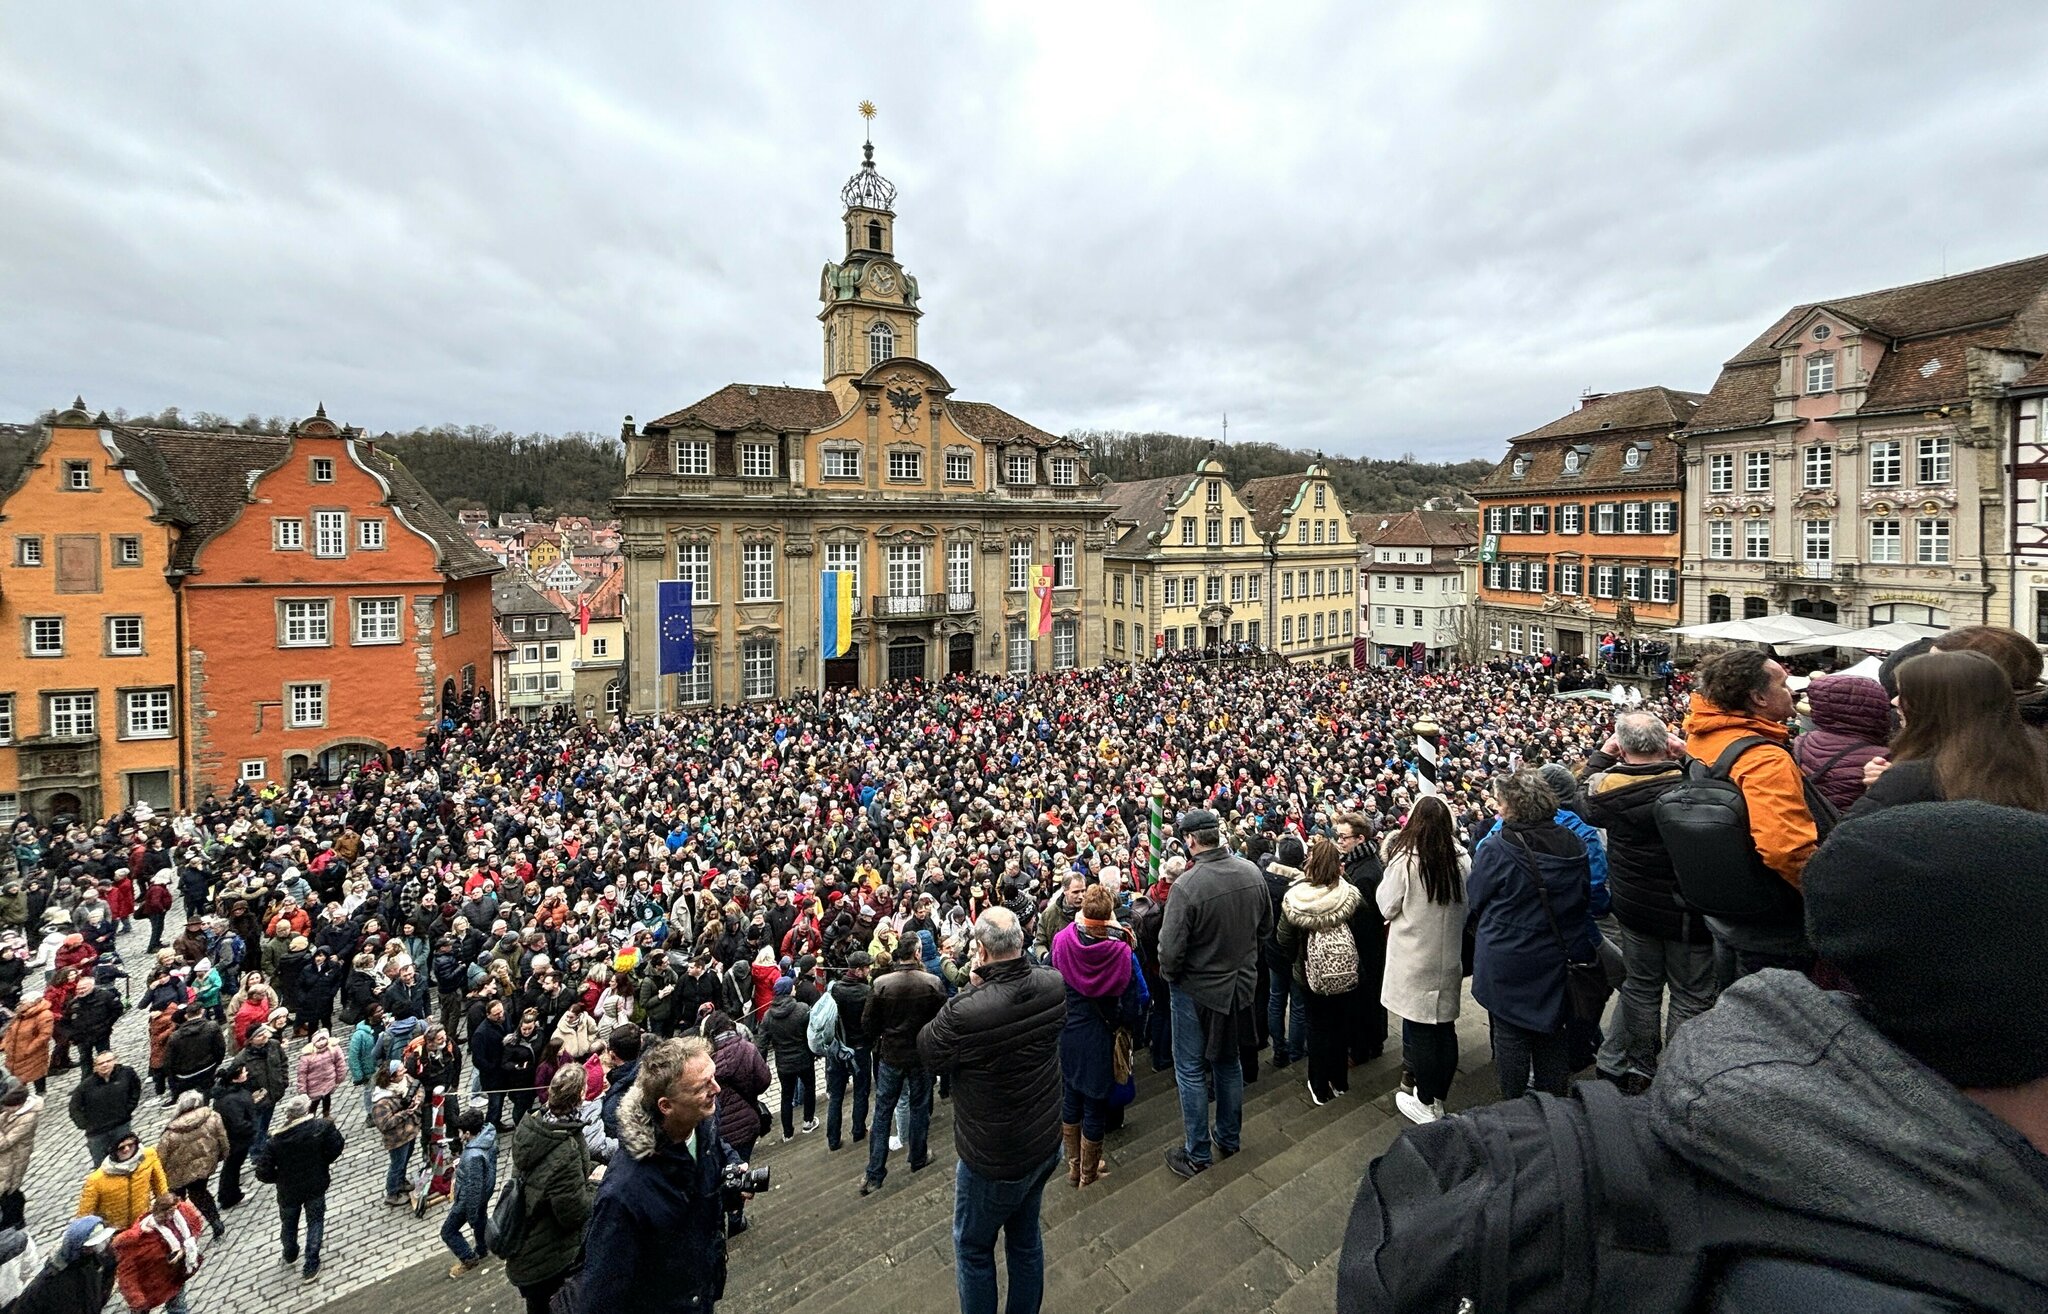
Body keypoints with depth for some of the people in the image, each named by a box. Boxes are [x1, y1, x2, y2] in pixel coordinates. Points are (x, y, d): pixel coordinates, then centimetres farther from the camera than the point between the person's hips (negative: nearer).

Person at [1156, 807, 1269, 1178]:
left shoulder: (1186, 887, -30)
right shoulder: (1252, 872, -11)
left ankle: (1196, 1154, 25)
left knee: (1191, 1071, 12)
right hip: (1241, 983, 6)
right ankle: (1229, 1139, 40)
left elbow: (1170, 952, -25)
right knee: (1229, 1061, 24)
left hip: (1197, 990, -6)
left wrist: (1170, 974, -4)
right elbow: (1266, 925, 5)